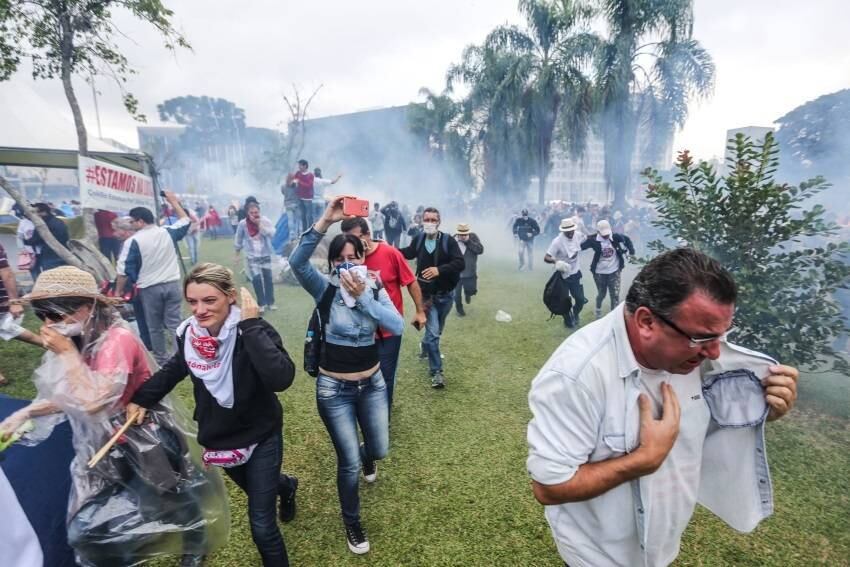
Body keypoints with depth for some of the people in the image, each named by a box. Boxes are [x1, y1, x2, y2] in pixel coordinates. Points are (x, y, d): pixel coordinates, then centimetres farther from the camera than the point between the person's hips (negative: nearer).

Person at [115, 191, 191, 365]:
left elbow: (124, 270, -8)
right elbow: (185, 221, 18)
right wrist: (174, 202, 25)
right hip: (172, 284, 3)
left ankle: (162, 359, 21)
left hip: (150, 288, -3)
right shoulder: (168, 232, -1)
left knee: (155, 327, 11)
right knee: (174, 323, 6)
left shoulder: (133, 241, -9)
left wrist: (118, 291, 2)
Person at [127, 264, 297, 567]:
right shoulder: (189, 334, -12)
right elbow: (173, 369, 11)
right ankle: (285, 486, 66)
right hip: (218, 438, 6)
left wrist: (252, 326, -43)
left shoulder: (252, 332, -28)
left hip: (260, 437, -6)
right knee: (256, 490, 32)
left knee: (262, 525, 2)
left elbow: (281, 379, -46)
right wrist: (141, 399, 5)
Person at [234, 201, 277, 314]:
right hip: (252, 257, -1)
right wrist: (237, 255, 7)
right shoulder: (242, 224, -8)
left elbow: (272, 233, -24)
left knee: (268, 279, 7)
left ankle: (270, 302, 19)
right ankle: (262, 304, 4)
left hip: (266, 255, 1)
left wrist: (260, 224, -27)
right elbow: (238, 240, 3)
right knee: (256, 279, -8)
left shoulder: (265, 221, -9)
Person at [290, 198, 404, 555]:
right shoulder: (324, 291, -12)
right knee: (349, 462, 5)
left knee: (379, 449, 18)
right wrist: (325, 221, -39)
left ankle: (365, 455, 58)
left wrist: (362, 295, -28)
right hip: (334, 388, -2)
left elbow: (397, 327, -22)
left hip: (372, 383, 3)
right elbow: (297, 262, -31)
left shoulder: (375, 290, -6)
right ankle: (351, 522, 35)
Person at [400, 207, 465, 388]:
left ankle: (425, 346, 54)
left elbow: (461, 263, -21)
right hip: (427, 295, -1)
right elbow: (408, 253, 17)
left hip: (445, 295, 1)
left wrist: (440, 269, -33)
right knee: (433, 332, -8)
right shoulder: (418, 240, -5)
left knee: (437, 331, 21)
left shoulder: (448, 240, -12)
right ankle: (436, 372, 4)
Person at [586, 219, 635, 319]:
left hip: (614, 271, 1)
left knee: (615, 295, 4)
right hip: (600, 272, -1)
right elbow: (581, 246, -15)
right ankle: (598, 310, 45)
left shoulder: (615, 236, -13)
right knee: (601, 294, 16)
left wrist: (631, 250, -5)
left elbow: (627, 239, 5)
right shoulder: (594, 240, -18)